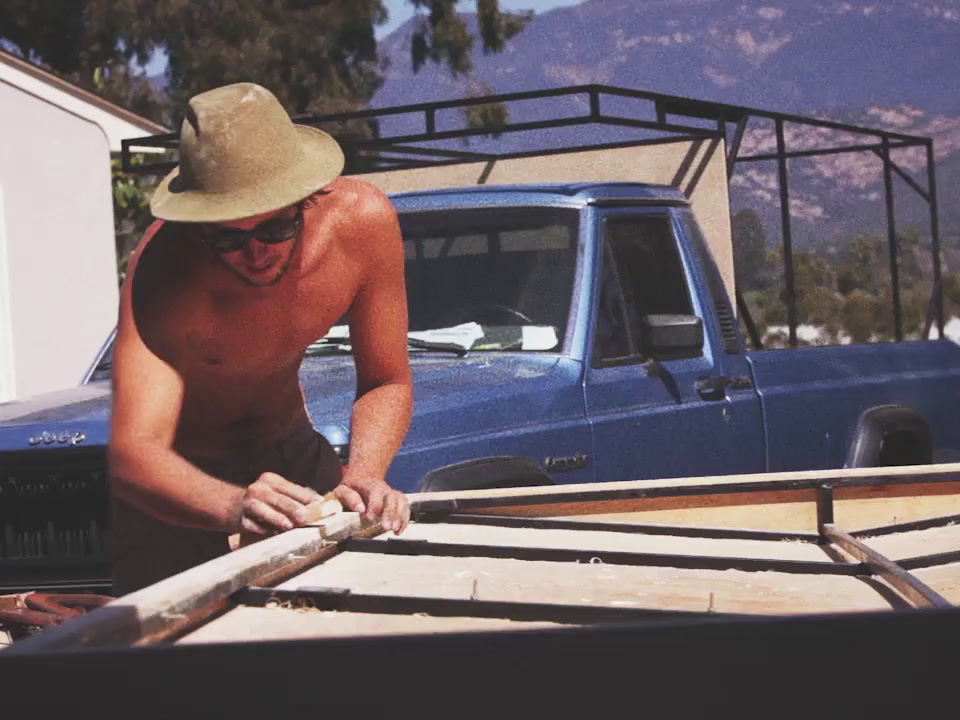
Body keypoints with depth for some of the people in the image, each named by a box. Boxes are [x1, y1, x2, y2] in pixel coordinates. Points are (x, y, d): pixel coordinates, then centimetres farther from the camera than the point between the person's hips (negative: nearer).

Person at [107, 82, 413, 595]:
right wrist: (233, 507, -63)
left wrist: (363, 476, -34)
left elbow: (387, 384, -14)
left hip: (288, 446, 3)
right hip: (179, 475, -3)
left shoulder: (362, 220, -25)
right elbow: (133, 451, -44)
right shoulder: (164, 274, -36)